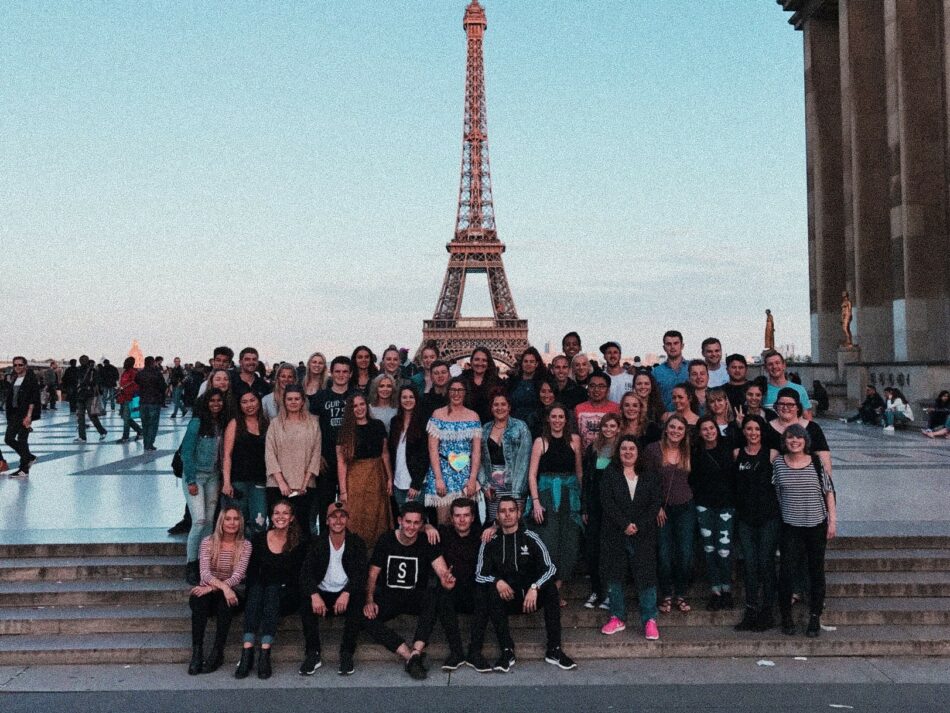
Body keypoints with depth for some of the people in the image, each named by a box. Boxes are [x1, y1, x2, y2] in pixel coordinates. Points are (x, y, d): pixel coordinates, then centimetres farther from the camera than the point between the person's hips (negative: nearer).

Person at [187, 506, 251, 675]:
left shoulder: (245, 545, -2)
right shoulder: (208, 542, -3)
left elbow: (238, 576, -14)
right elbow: (204, 572, -16)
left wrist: (211, 588, -27)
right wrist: (223, 586, -35)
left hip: (228, 593, 0)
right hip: (206, 591, 0)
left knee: (225, 602, -34)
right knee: (199, 600, -33)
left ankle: (217, 653, -25)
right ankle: (197, 653, -29)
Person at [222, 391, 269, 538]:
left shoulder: (266, 424, 11)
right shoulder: (235, 423, 3)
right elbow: (227, 454, -2)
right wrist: (226, 482, -10)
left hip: (259, 482, 2)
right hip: (238, 480, -2)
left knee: (259, 524, -7)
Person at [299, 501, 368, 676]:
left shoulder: (357, 543, 1)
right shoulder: (317, 542, 3)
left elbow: (361, 574, -10)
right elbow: (306, 572, -8)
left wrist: (346, 593, -30)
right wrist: (314, 595, -28)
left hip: (346, 595, -1)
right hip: (322, 594, 1)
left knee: (359, 598, -33)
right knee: (306, 600, -30)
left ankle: (347, 654, -23)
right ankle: (312, 654, -21)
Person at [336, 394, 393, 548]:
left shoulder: (378, 426, 5)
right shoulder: (346, 431, -3)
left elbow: (385, 453, 10)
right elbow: (341, 462, -7)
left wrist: (389, 478, 5)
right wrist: (343, 490, -12)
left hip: (376, 477, 3)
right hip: (355, 479, -3)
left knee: (377, 518, 8)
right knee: (356, 520, 0)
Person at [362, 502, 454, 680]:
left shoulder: (426, 543, -5)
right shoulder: (385, 541, -3)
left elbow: (442, 570, -19)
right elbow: (372, 575, -2)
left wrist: (446, 580, -44)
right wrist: (369, 600, -20)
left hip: (415, 597, -1)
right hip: (388, 597, 1)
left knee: (432, 598, -35)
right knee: (366, 618, -29)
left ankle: (415, 652, -38)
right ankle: (409, 655, -32)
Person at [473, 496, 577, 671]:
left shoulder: (530, 538, 1)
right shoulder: (490, 543, 4)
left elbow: (550, 568, -10)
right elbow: (480, 575, -2)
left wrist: (535, 588, -27)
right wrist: (497, 582, -24)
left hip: (531, 597, 0)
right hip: (505, 598, 0)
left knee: (550, 588, -29)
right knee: (492, 591, -31)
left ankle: (554, 650, -23)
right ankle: (507, 651, -27)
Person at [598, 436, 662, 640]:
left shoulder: (649, 476, 8)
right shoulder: (610, 473, 4)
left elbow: (655, 504, 1)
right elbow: (607, 501, -5)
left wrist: (639, 526, -12)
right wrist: (624, 524, -14)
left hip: (643, 534, 0)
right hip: (614, 533, 0)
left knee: (646, 574, -4)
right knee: (614, 574, 4)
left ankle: (649, 620, 2)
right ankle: (617, 617, 15)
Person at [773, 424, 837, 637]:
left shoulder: (817, 463, -2)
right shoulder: (778, 463, 0)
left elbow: (829, 492, 3)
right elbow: (774, 493, 8)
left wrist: (832, 520, 0)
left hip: (816, 525, 0)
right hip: (790, 526, 0)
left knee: (816, 572, 8)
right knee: (786, 571, -4)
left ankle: (815, 618, 20)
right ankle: (786, 617, 11)